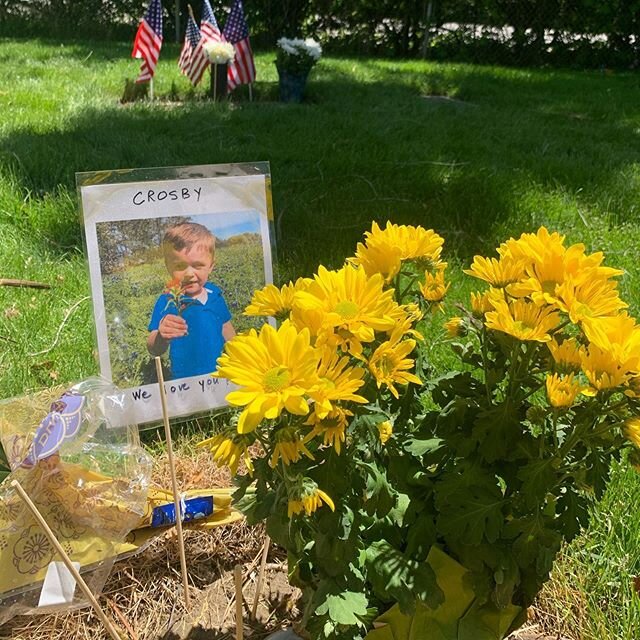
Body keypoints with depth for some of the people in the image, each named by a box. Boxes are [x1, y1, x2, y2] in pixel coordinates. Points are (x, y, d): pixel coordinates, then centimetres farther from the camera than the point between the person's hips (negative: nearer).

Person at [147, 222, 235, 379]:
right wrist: (161, 337, -33)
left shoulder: (215, 295, 2)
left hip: (221, 376, 2)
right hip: (185, 381, -1)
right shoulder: (167, 302, -10)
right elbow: (154, 351, -13)